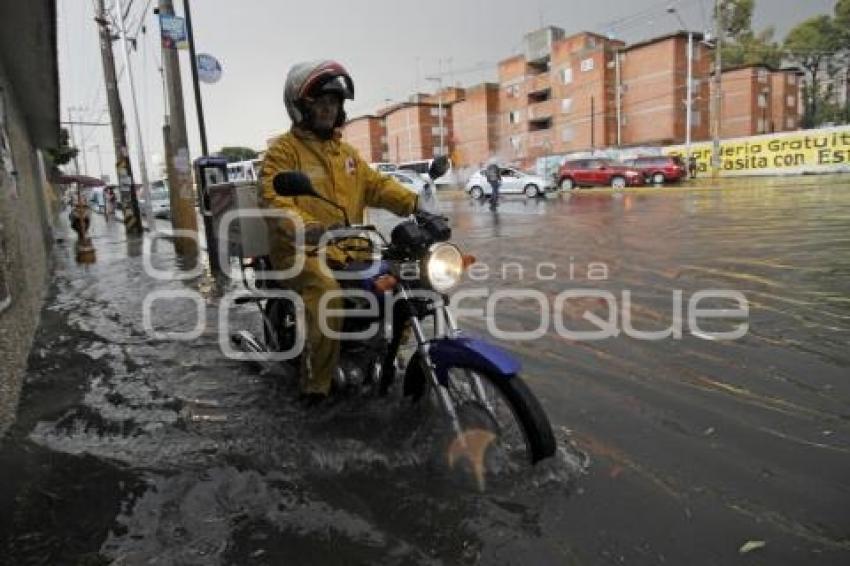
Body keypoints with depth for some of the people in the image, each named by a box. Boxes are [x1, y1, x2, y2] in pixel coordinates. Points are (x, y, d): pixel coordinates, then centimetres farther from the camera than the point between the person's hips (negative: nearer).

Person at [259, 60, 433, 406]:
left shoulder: (345, 151, 20)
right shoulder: (283, 150, -3)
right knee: (327, 291, -36)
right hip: (300, 250, -6)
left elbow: (376, 185, 11)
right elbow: (273, 199, -19)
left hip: (346, 249, 7)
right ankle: (315, 384, -23)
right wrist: (307, 228, -39)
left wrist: (414, 205, -7)